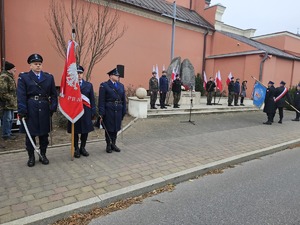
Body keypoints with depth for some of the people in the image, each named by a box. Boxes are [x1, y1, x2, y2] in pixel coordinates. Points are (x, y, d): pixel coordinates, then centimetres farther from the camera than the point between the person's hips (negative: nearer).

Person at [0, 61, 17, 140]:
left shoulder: (10, 76, 17)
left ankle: (9, 132, 26)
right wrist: (10, 100, -18)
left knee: (10, 118, 16)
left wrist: (14, 100, 18)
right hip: (7, 103, -10)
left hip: (11, 102, 10)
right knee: (7, 119, -4)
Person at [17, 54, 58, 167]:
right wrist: (22, 111, -13)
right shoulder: (23, 77, 2)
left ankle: (43, 155, 26)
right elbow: (21, 96, -6)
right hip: (30, 110, -2)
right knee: (30, 134, 8)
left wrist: (53, 108, -2)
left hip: (44, 110, 2)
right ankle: (31, 157, 23)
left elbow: (53, 94, 8)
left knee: (44, 134, 10)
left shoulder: (49, 77, 8)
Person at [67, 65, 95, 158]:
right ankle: (76, 149, 19)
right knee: (75, 131, 6)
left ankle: (82, 148, 24)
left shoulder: (89, 85, 8)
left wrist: (93, 111, 3)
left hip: (86, 112, 2)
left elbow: (92, 99, 7)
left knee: (85, 131, 8)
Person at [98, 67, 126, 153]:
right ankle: (108, 145, 21)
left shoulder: (121, 85, 11)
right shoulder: (104, 85, -4)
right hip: (109, 110, -4)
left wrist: (124, 111, 6)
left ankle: (113, 144, 27)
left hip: (118, 110, 5)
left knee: (116, 128, 12)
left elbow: (123, 100, 11)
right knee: (109, 129, 6)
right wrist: (101, 113, -13)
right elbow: (101, 101, -8)